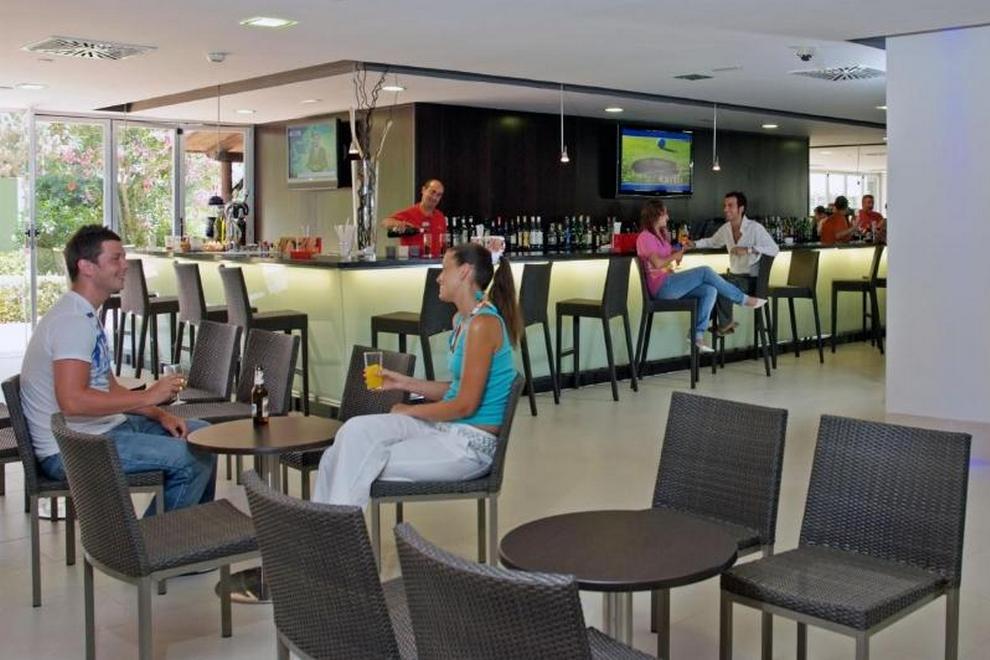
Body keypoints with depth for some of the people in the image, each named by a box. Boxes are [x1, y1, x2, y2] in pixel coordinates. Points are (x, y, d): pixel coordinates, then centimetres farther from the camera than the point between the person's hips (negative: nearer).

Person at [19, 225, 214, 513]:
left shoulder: (87, 316, 15)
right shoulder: (72, 321, -18)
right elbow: (72, 400, -30)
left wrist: (160, 414, 4)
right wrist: (148, 396, -22)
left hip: (102, 428, 11)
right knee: (192, 458, -22)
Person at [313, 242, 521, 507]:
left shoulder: (483, 324, -18)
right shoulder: (462, 319, 13)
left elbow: (466, 404, -19)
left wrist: (409, 410, -6)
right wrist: (406, 383, 9)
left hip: (471, 445, -8)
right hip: (448, 428, 8)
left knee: (361, 465, -12)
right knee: (356, 430, -10)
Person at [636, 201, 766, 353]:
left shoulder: (659, 235, 23)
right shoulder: (645, 237, -10)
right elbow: (657, 263, -22)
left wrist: (680, 250, 3)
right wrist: (676, 255, -8)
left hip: (668, 283, 10)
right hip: (661, 287, -10)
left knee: (710, 290, -9)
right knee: (705, 271, -16)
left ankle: (698, 335, -12)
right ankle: (744, 299, -4)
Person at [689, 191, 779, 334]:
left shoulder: (755, 228, -16)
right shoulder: (725, 228, 3)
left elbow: (774, 249, -25)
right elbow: (712, 242, 24)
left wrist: (748, 250, -33)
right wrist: (693, 244, 6)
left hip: (751, 279, -7)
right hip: (733, 276, 7)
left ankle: (726, 324, -2)